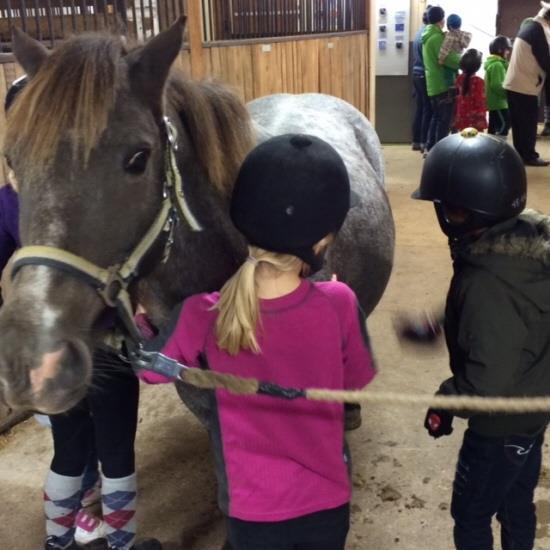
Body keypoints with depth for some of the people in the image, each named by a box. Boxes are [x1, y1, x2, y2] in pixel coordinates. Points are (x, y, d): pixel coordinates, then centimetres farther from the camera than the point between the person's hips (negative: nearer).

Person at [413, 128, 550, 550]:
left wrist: (446, 403, -13)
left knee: (471, 515, 15)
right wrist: (443, 326, 12)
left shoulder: (488, 284, -35)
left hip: (501, 426, -8)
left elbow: (488, 378, -30)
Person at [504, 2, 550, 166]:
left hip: (515, 84, 9)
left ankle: (522, 155, 21)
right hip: (525, 87, -9)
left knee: (520, 124, 14)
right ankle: (528, 156, 9)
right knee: (528, 124, 1)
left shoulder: (528, 25, 13)